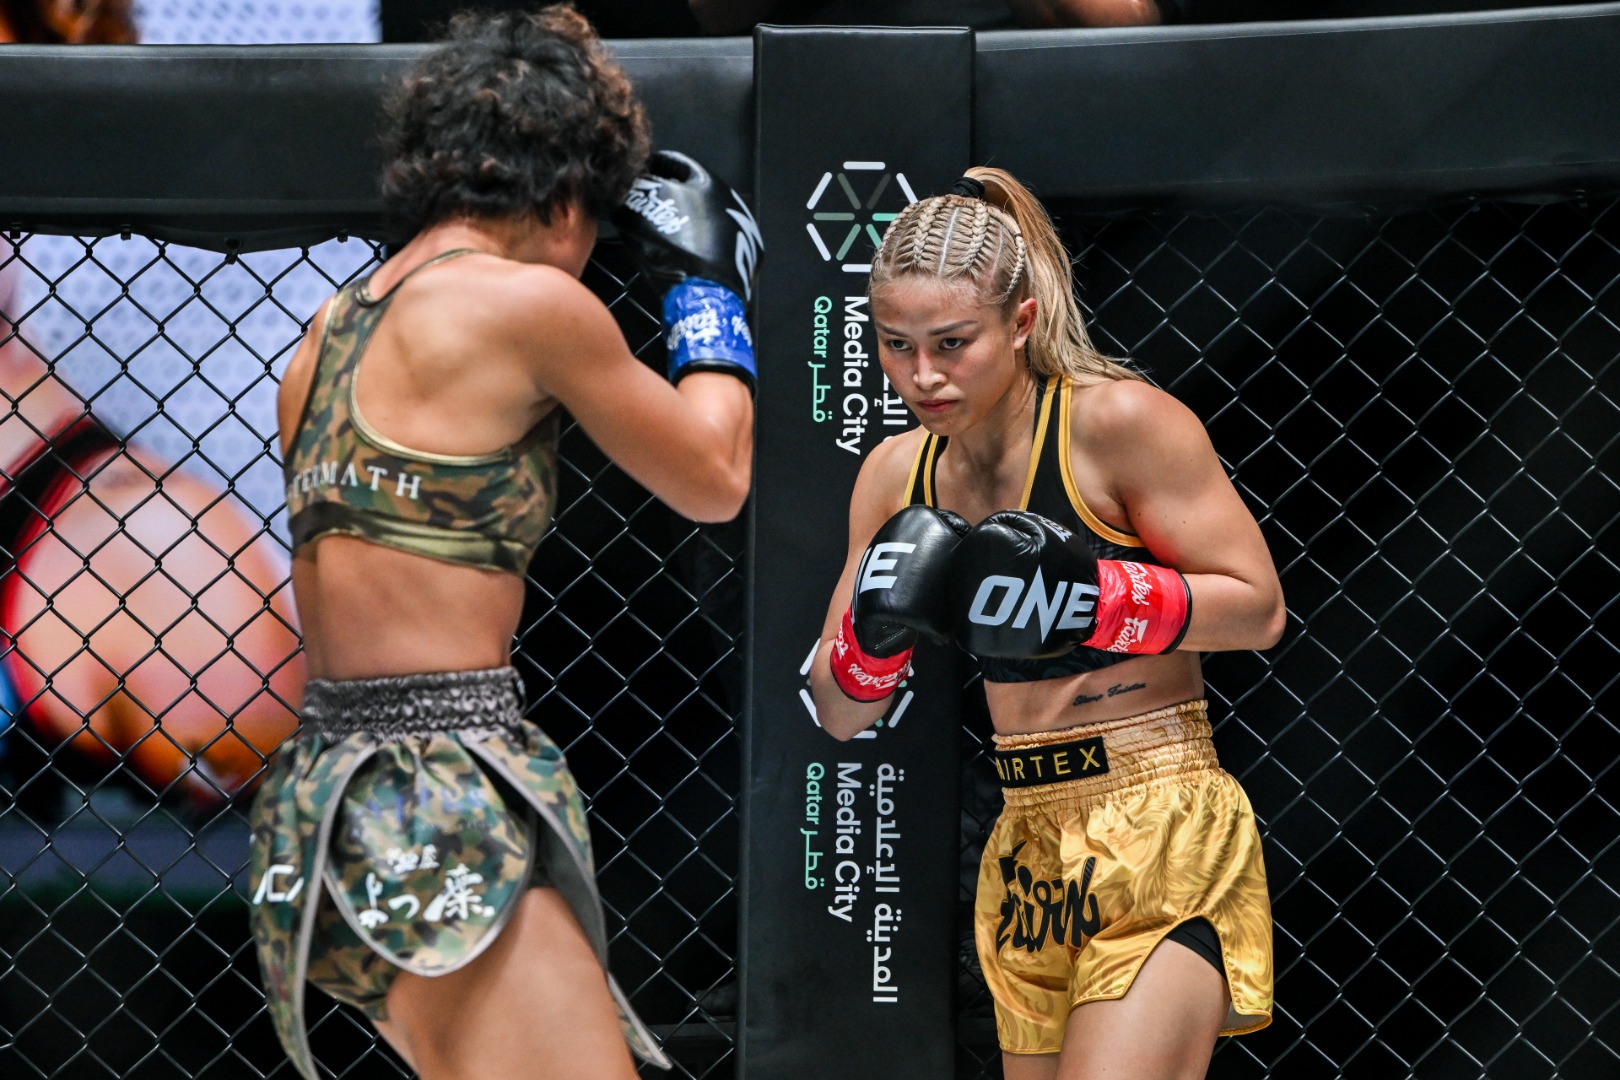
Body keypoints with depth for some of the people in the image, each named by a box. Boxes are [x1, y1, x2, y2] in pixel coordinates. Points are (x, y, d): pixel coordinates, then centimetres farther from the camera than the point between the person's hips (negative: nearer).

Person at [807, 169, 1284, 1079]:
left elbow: (1259, 609, -11)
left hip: (1160, 834, -6)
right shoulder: (896, 474, 7)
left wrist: (1079, 593, -21)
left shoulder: (1118, 421, -10)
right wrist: (877, 628, -11)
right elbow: (838, 713, 11)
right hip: (1029, 850, 7)